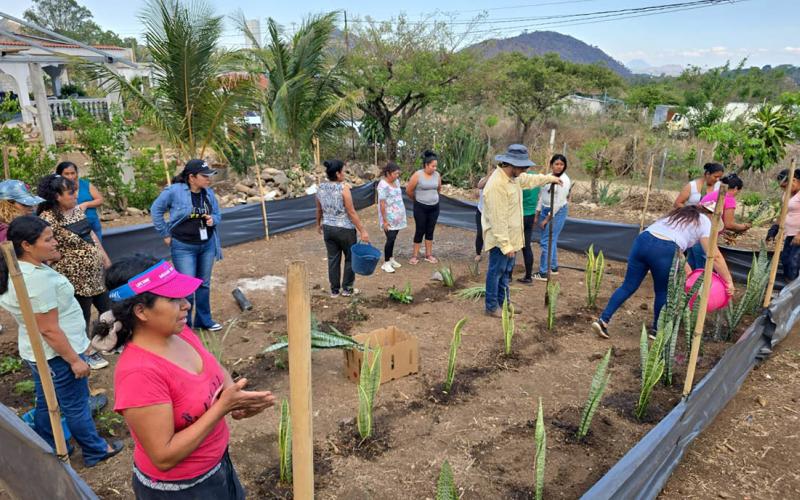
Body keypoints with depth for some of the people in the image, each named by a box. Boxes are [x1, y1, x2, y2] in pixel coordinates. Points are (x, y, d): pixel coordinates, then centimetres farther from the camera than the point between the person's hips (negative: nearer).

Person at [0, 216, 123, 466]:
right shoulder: (36, 279, -30)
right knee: (76, 407, 8)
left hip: (37, 352, 10)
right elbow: (49, 329, -27)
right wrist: (75, 360, -21)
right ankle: (96, 451, 26)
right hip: (57, 353, -10)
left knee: (45, 403, 24)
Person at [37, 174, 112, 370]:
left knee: (107, 308, 18)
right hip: (76, 277, -8)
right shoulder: (48, 218, -21)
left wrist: (105, 256, 15)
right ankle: (88, 353, 27)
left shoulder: (76, 210, 4)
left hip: (96, 271, 8)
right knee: (83, 316, 9)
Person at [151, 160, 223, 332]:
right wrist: (165, 234, -4)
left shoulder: (209, 192, -2)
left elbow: (218, 214, 11)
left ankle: (204, 320, 32)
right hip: (183, 247, -5)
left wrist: (213, 220, -13)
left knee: (204, 284, 16)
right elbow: (156, 210, -5)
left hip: (207, 245, 5)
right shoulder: (174, 191, -16)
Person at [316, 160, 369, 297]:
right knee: (350, 258, 13)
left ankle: (335, 290, 21)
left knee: (333, 259, 13)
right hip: (345, 229, -5)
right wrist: (362, 230, -15)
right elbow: (351, 212, -19)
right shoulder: (344, 188, -18)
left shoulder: (321, 188, 0)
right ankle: (347, 289, 19)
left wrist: (318, 224, 28)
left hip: (328, 228, 5)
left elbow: (319, 210, 11)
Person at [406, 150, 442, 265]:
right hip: (421, 207, -4)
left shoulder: (437, 175, -1)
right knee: (420, 231, 1)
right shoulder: (417, 175, -14)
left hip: (434, 207, 4)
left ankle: (428, 255, 21)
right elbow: (409, 190, -6)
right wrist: (417, 199, 8)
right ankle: (415, 255, 12)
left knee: (430, 231, 11)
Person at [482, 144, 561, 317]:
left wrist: (549, 178, 36)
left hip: (511, 236, 9)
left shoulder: (513, 177, 3)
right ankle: (492, 306, 16)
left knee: (506, 271, 19)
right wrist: (505, 244, -25)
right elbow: (498, 219, -28)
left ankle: (503, 301, 33)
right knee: (496, 272, 3)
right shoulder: (497, 185, -27)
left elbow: (529, 180, 28)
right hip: (500, 238, -9)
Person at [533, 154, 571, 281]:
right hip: (545, 210, 7)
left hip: (557, 212, -7)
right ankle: (553, 267, 29)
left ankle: (543, 273, -1)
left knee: (546, 241, -7)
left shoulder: (564, 180, -16)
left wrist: (547, 219, -16)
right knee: (551, 240, 15)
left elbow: (558, 203, -17)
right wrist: (537, 214, 10)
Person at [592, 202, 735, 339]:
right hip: (663, 251, -5)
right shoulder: (704, 223, 15)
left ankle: (603, 320, 4)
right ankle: (656, 330, 29)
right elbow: (715, 256, 10)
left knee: (628, 286, 10)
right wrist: (729, 281, 17)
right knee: (662, 292, 16)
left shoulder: (680, 213, 34)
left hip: (642, 240, 5)